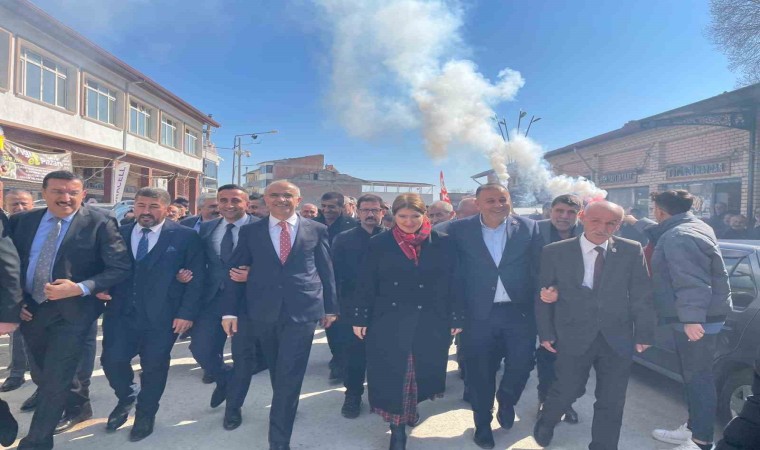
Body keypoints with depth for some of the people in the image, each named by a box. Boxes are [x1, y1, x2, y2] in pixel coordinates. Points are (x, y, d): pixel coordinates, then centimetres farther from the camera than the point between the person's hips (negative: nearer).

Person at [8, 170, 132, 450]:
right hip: (30, 309, 6)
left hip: (72, 311, -6)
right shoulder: (22, 221, 2)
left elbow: (121, 267, -16)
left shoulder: (99, 223, -13)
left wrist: (80, 288, -25)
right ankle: (77, 405, 49)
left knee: (55, 379, 0)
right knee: (47, 372, 23)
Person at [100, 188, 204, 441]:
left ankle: (145, 415, 35)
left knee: (154, 367, 8)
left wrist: (186, 313, -11)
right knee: (112, 360, 4)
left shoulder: (186, 237, -4)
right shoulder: (118, 234, 8)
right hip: (120, 313, 3)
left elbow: (196, 278, -5)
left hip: (162, 315, -3)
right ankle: (126, 399, 37)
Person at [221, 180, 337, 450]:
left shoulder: (317, 230, 4)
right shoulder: (250, 231, 6)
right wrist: (230, 310, -1)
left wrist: (330, 307, 10)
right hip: (262, 311, 2)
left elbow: (326, 271, 8)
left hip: (303, 310, -1)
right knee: (278, 371, 17)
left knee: (290, 375, 2)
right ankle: (287, 405, 44)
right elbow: (235, 272, 4)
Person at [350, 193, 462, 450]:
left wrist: (456, 318, 0)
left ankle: (411, 408, 44)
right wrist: (359, 318, -2)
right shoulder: (379, 244, -2)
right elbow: (366, 285, -1)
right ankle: (397, 427, 22)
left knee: (421, 372, 16)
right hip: (389, 322, -1)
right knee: (392, 375, 4)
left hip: (430, 323, 1)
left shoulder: (443, 243, -2)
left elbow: (454, 284, 0)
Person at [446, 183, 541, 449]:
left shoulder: (528, 228, -1)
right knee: (479, 373, 10)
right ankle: (483, 424, 35)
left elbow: (538, 269, 2)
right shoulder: (460, 230, -5)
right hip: (478, 314, -1)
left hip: (519, 312, 1)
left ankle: (506, 401, 40)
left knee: (522, 364, 5)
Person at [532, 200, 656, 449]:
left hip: (618, 339, 2)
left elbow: (642, 296, 2)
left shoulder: (632, 251, -2)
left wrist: (643, 334, 0)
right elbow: (543, 296, 0)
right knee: (566, 391, 10)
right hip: (574, 337, -1)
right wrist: (546, 333, 0)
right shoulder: (555, 252, -5)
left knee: (612, 402, 12)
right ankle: (545, 423, 40)